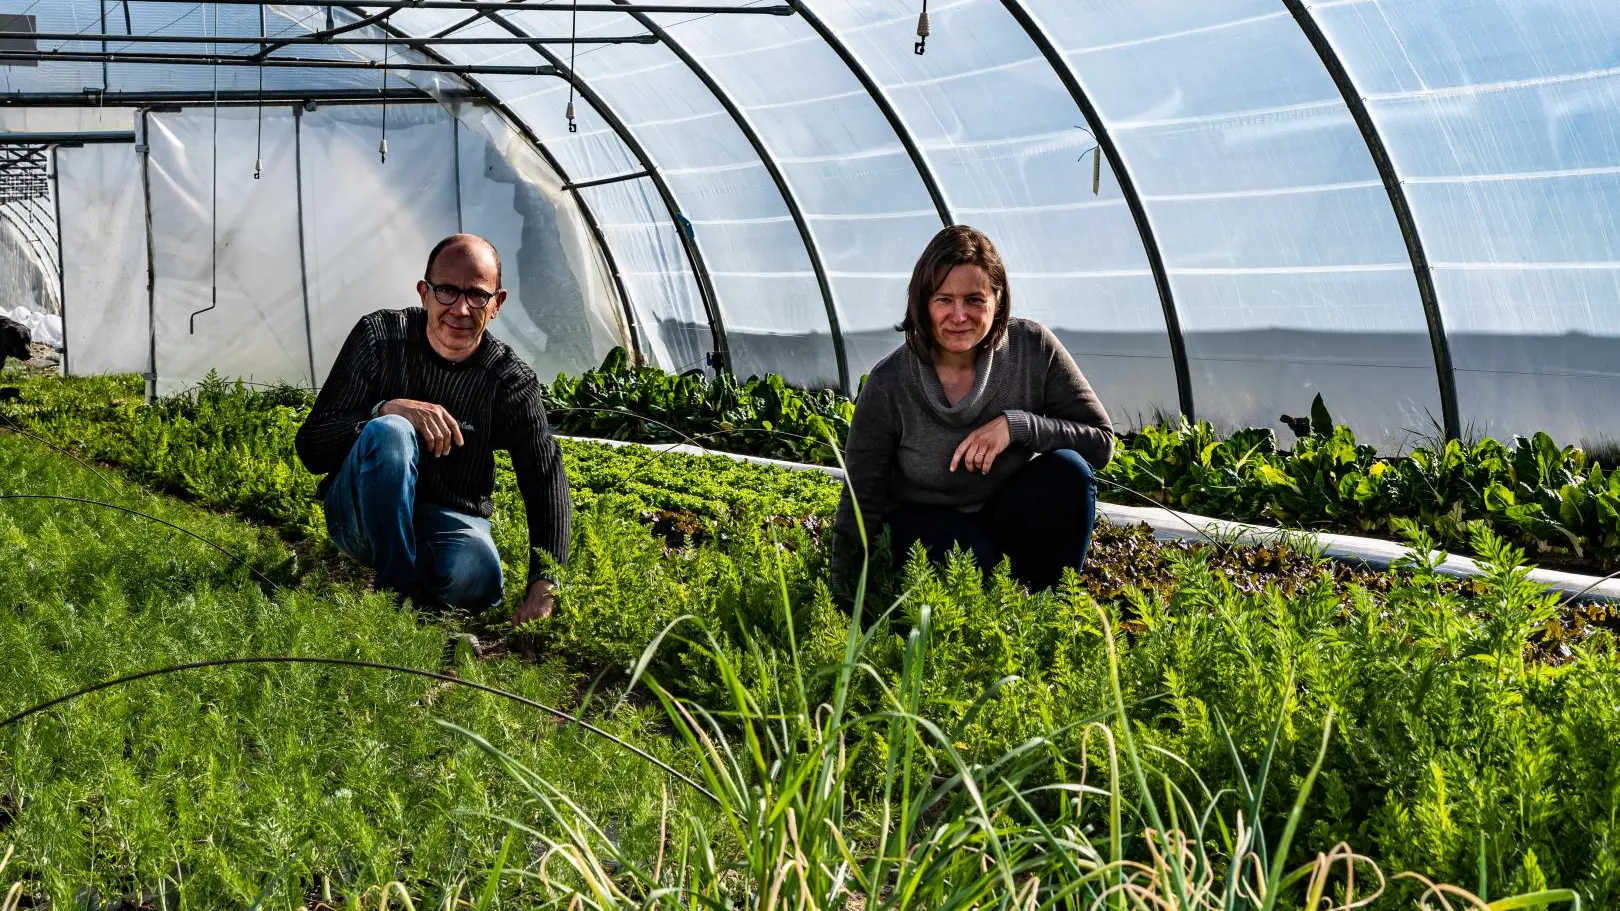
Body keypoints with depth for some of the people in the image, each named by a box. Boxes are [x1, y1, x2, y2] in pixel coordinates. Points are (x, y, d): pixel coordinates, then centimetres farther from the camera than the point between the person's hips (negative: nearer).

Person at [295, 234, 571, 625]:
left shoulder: (511, 381, -9)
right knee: (389, 432, -33)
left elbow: (548, 483, -17)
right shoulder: (380, 336, -11)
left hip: (452, 521, 1)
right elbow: (311, 448, -11)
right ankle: (399, 590, -24)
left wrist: (543, 587, -32)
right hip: (362, 517, -1)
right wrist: (388, 409, -30)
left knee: (477, 579, -35)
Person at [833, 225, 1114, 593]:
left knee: (1068, 470, -26)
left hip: (1011, 516, 3)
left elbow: (1102, 441, -12)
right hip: (926, 521, -2)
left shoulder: (1034, 349, -14)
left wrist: (1017, 424, -27)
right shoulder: (888, 386, -18)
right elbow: (861, 503, -11)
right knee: (971, 562, -35)